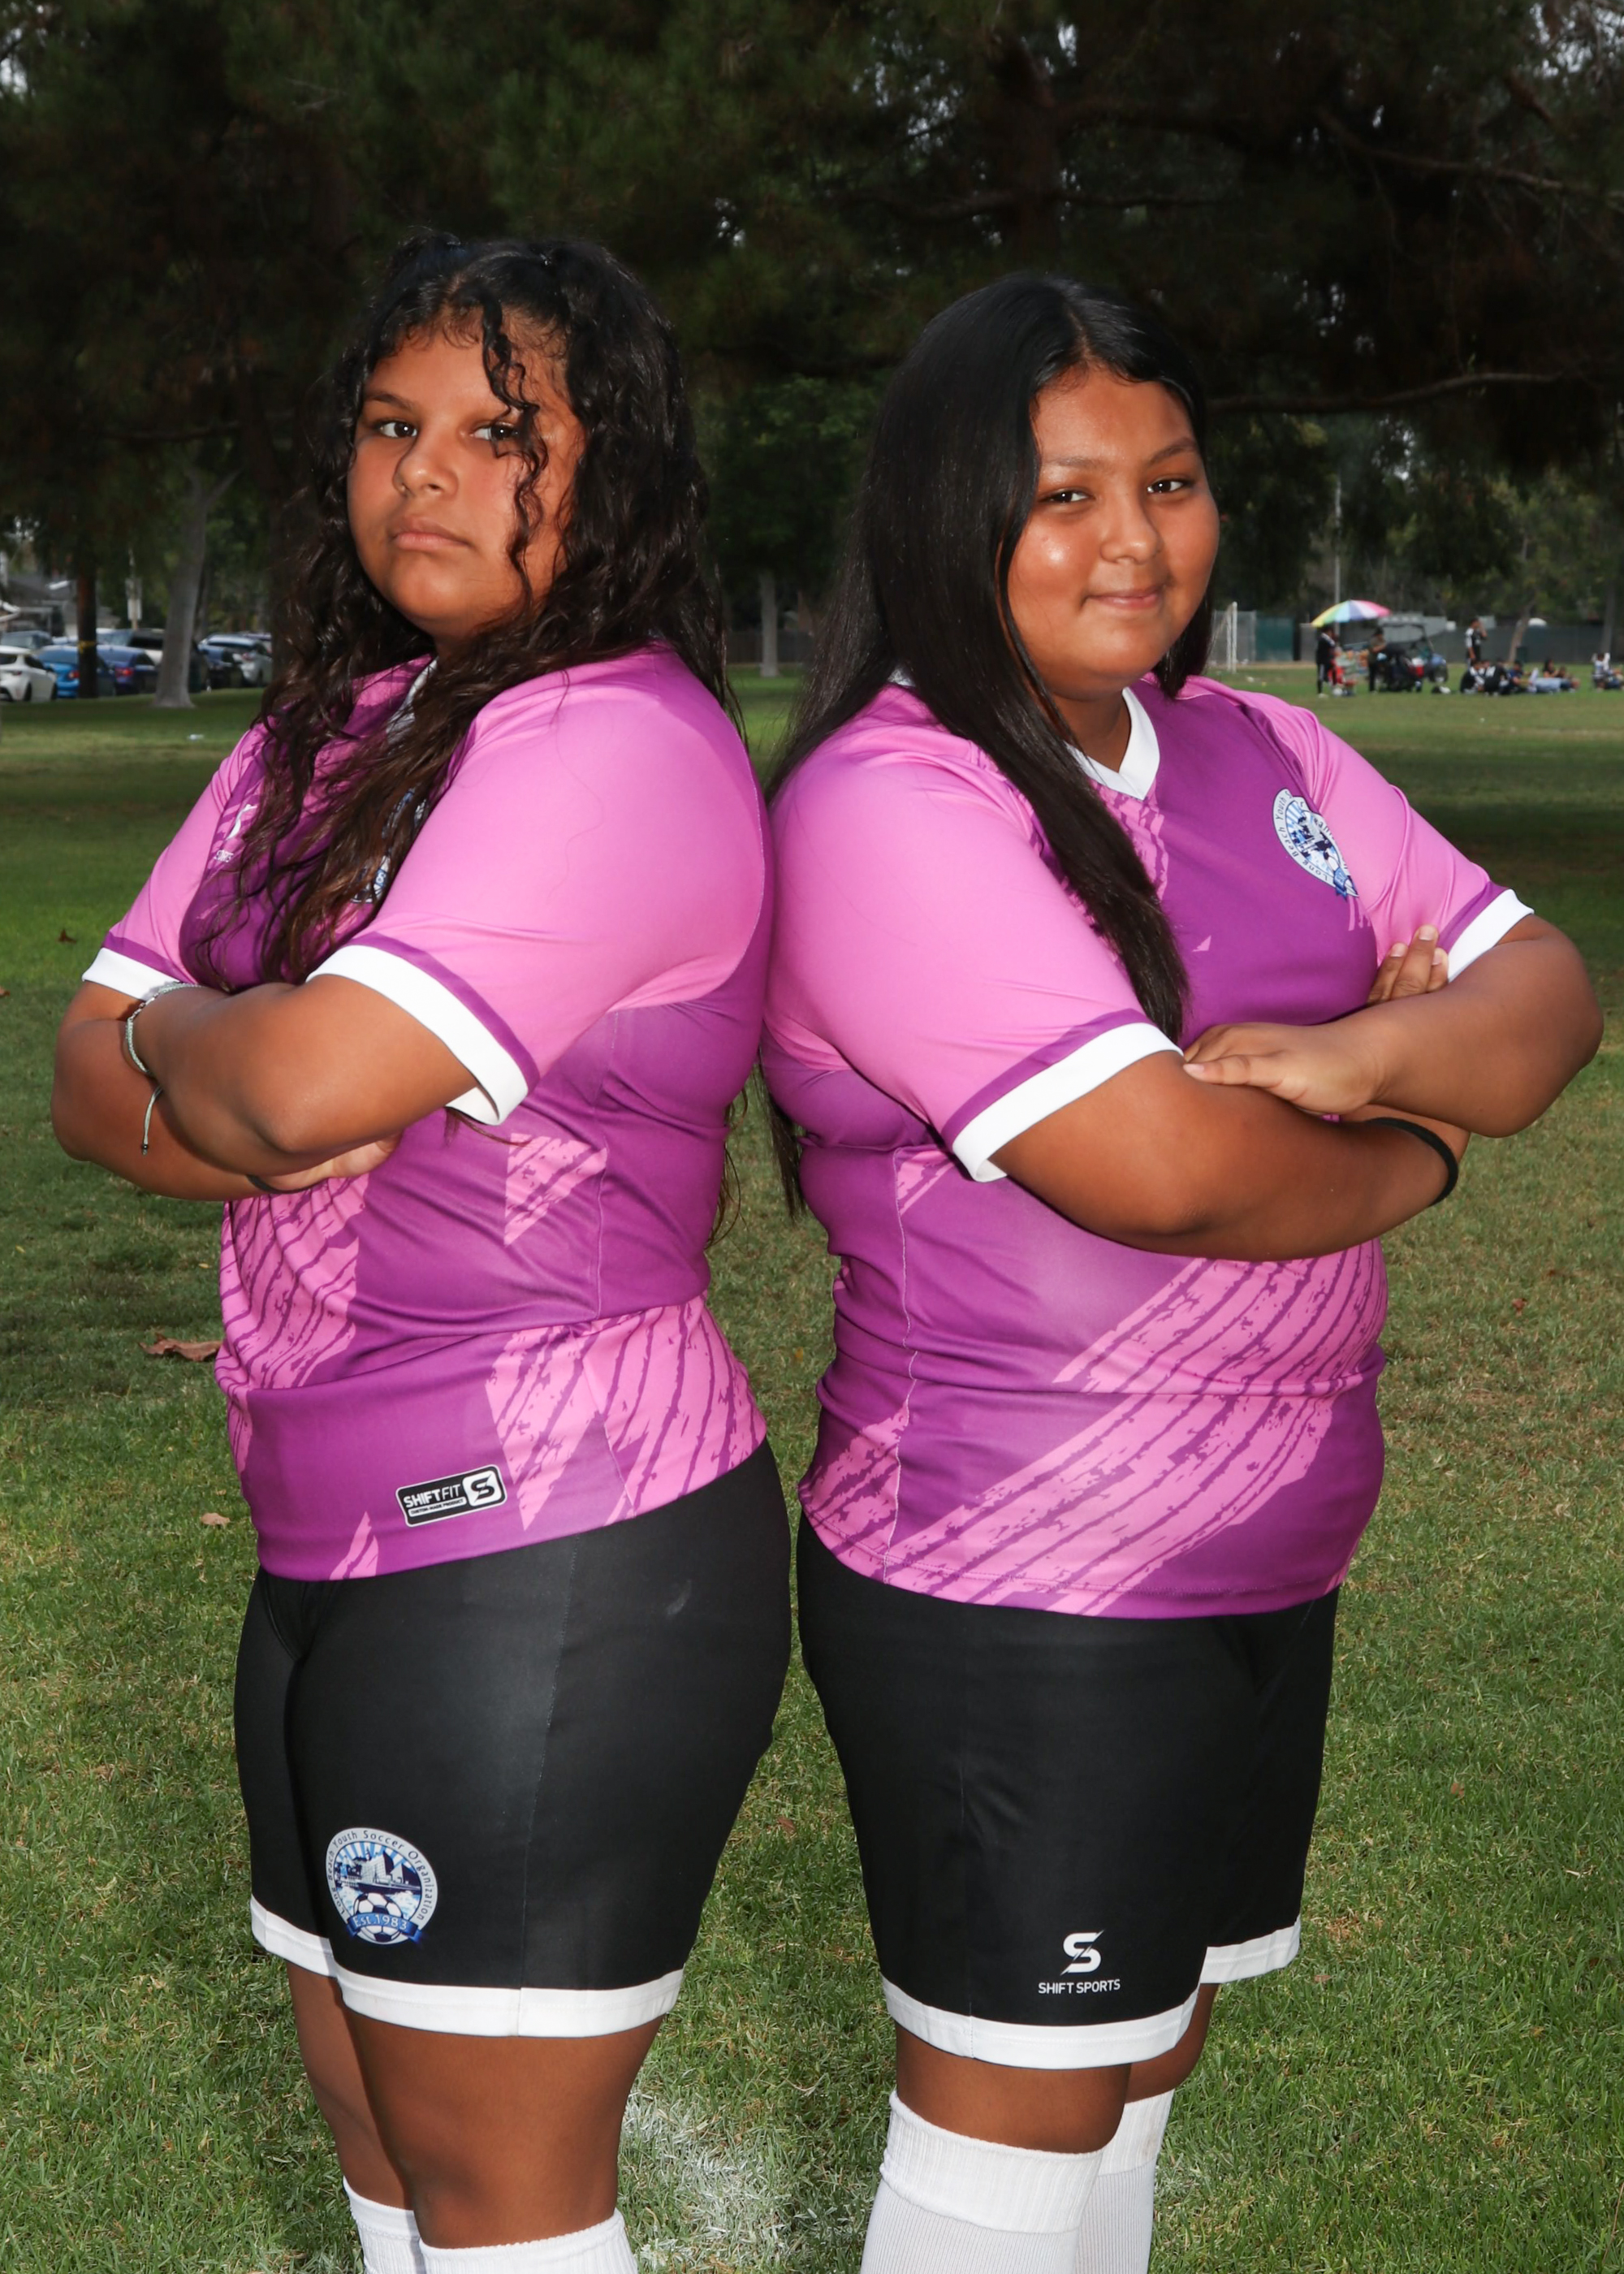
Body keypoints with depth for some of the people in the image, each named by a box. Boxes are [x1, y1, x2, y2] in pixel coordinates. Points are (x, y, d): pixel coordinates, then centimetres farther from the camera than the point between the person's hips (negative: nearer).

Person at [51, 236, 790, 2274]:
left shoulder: (625, 749, -16)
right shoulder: (326, 739, 12)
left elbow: (314, 1075, -27)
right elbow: (92, 1079, 7)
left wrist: (180, 1036, -5)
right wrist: (247, 1114, -14)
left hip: (549, 1574, -9)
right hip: (337, 1554, 9)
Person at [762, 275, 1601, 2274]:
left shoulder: (1258, 752, 8)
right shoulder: (889, 804, -17)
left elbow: (1544, 992, 4)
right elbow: (1164, 1168, -25)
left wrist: (1362, 1051, -17)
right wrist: (1415, 1147, -6)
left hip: (1262, 1569, 8)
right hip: (1015, 1599, -7)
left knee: (1139, 2065, 20)